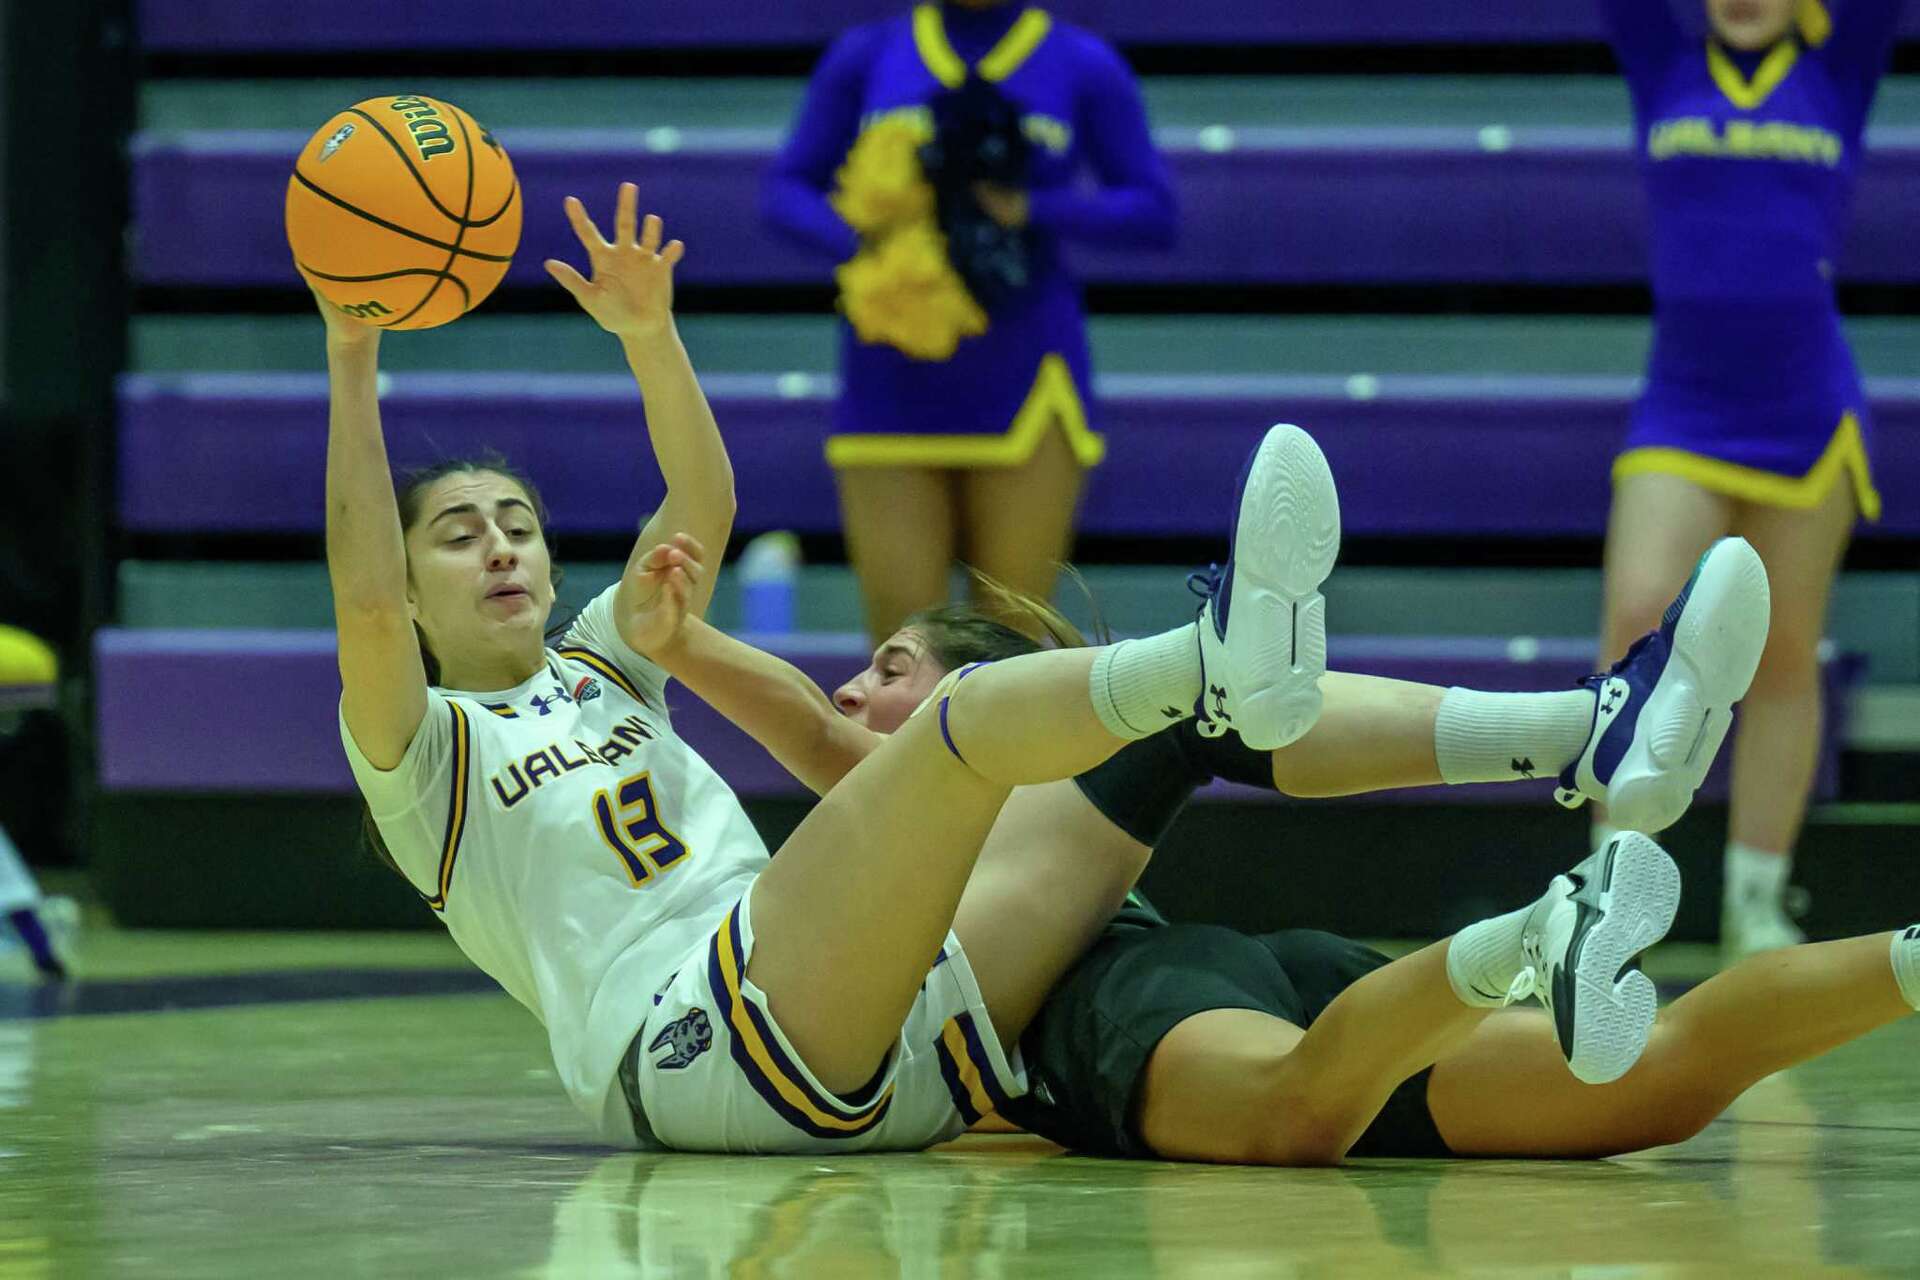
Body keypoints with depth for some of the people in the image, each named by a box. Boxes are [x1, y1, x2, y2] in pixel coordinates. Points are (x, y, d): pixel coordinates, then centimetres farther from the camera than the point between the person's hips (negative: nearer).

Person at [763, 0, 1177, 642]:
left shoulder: (1085, 66, 4)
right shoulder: (865, 55, 8)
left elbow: (1154, 212, 1)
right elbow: (787, 191, 7)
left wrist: (1030, 209, -15)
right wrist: (860, 240, -15)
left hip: (1022, 390, -1)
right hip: (893, 391, 1)